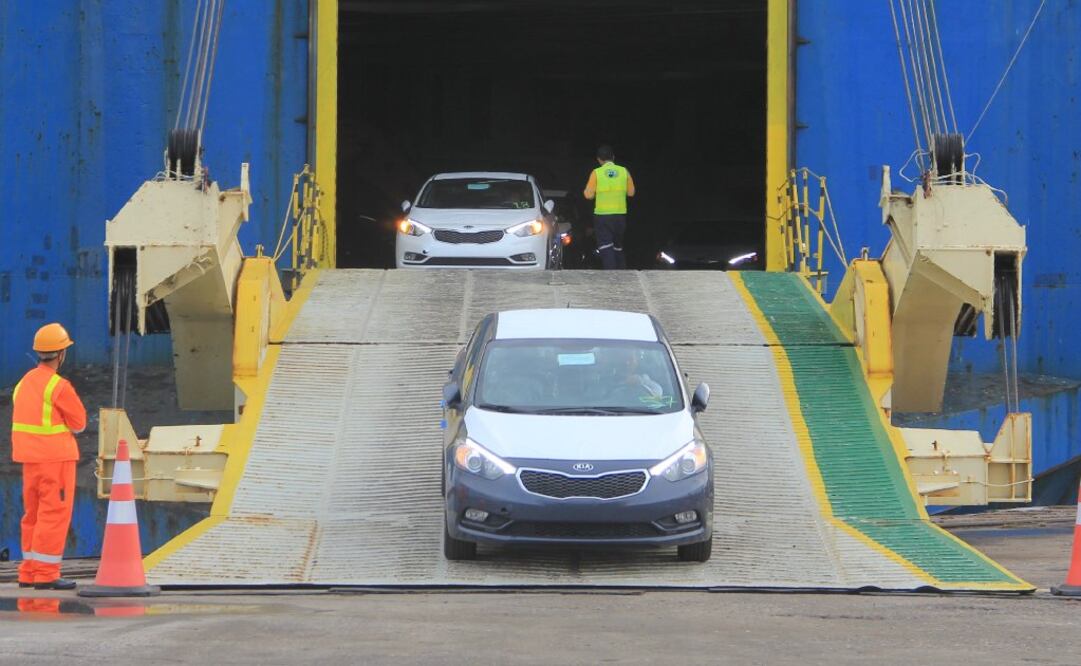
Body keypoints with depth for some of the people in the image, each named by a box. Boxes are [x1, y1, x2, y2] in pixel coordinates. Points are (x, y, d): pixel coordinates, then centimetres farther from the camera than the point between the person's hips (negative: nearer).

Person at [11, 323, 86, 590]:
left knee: (34, 515, 13)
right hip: (56, 457, -8)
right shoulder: (59, 386, -15)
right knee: (55, 515, -5)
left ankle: (29, 573, 15)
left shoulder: (24, 383, 10)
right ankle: (46, 574, -8)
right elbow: (79, 423, -8)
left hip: (30, 458, 8)